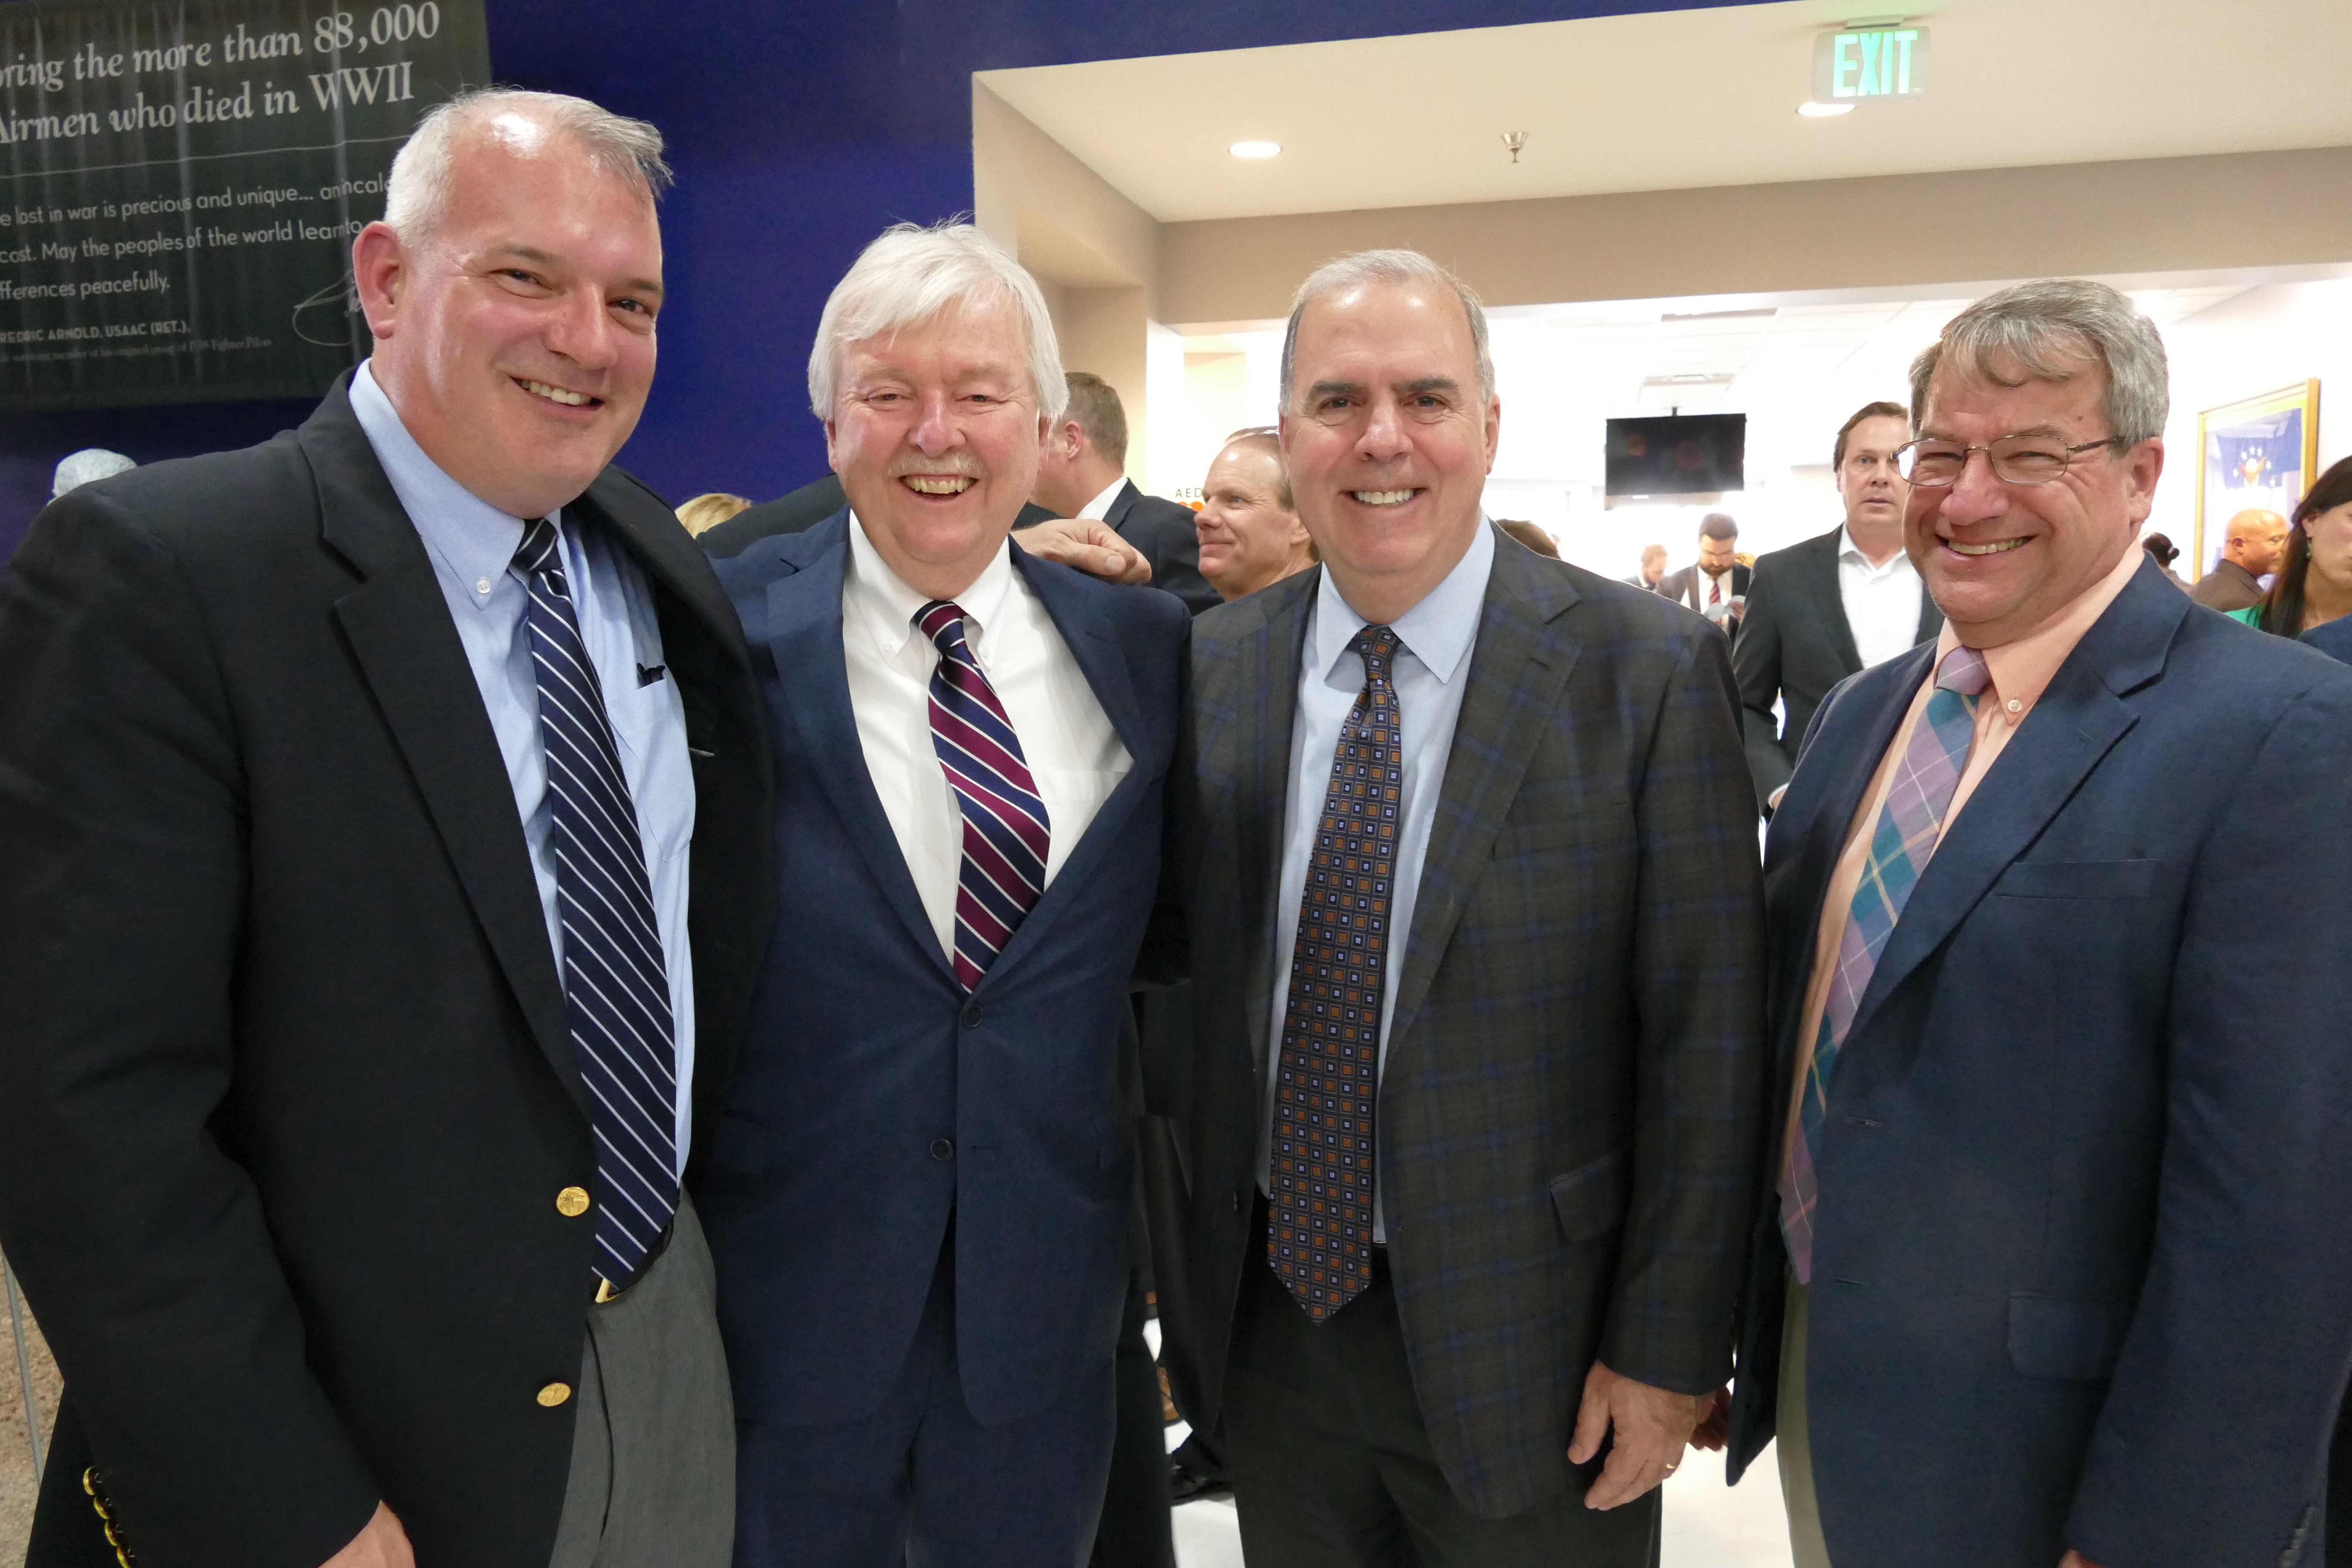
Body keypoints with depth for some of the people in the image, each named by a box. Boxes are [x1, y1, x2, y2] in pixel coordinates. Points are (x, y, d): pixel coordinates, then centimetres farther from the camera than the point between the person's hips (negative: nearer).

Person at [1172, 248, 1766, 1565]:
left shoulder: (1651, 671, -13)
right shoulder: (1214, 666, -2)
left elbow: (1707, 1042, -11)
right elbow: (1184, 982, 5)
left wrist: (1671, 1351, -9)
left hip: (1524, 1344, -3)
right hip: (1269, 1312, 3)